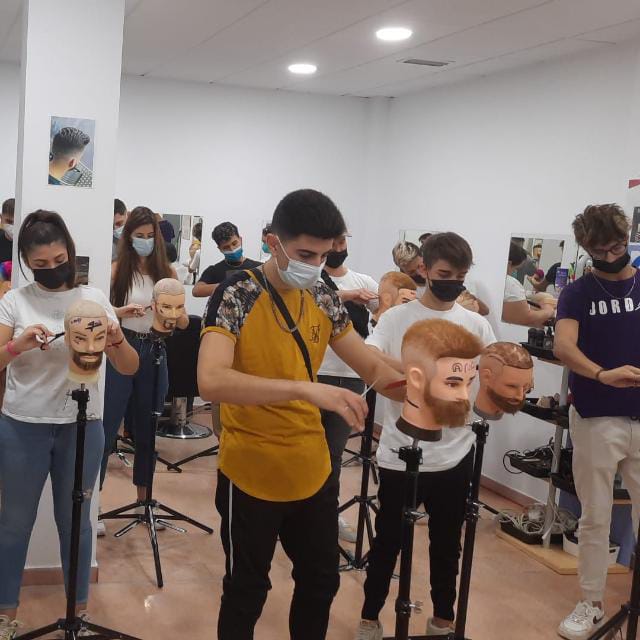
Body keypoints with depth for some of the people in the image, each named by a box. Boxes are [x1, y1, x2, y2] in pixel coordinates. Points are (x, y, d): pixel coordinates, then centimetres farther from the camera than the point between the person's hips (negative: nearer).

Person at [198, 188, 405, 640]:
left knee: (322, 582, 20)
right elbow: (211, 380, -34)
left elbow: (373, 368, 6)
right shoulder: (237, 295, -18)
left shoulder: (324, 299, 0)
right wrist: (305, 388, -43)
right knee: (247, 592, 12)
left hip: (314, 471, 6)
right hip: (252, 476, -6)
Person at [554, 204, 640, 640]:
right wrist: (602, 374, -34)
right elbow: (563, 346, -16)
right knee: (595, 518, 8)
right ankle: (592, 604, 22)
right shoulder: (577, 293, 0)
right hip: (596, 419, -1)